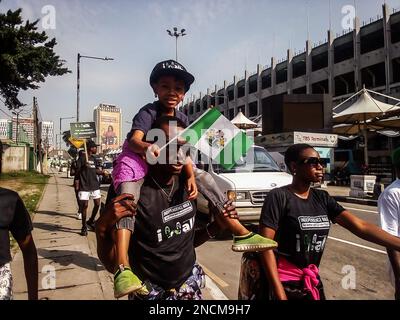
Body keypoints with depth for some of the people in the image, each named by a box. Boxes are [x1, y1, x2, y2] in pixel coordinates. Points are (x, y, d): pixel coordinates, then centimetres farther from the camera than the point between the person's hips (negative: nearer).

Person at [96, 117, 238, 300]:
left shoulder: (187, 186, -7)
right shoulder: (132, 193, -23)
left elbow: (188, 241, 7)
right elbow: (112, 265, -17)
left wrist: (217, 226, -9)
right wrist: (102, 227, -34)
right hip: (151, 293, -4)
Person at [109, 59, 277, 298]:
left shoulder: (182, 118, -2)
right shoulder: (148, 112, -19)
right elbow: (134, 139, -37)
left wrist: (191, 176, -24)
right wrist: (148, 148, -60)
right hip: (138, 159, -5)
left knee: (205, 178, -5)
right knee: (129, 193, -36)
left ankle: (241, 233, -3)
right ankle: (123, 269, -47)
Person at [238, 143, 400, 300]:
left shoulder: (322, 198, 3)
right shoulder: (278, 197, -16)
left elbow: (360, 226, -4)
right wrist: (280, 294, -22)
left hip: (312, 282, 6)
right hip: (282, 283, -6)